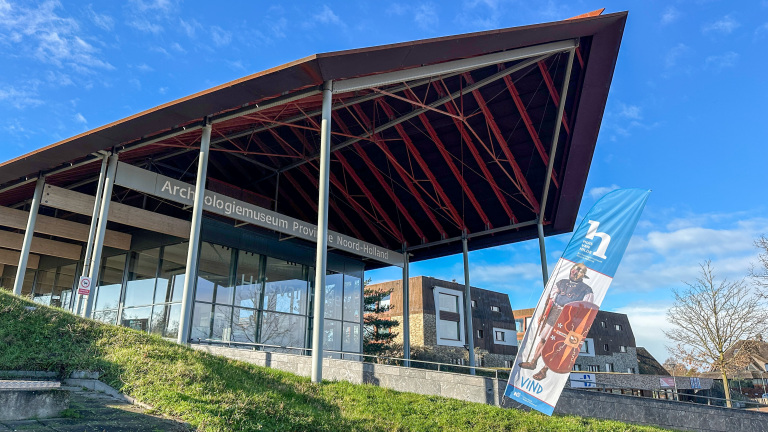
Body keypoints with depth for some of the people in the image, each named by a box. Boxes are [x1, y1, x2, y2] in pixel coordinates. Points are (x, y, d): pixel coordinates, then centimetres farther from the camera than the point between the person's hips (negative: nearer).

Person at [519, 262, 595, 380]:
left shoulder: (586, 290, -1)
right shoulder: (561, 283, 11)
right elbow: (551, 299, 14)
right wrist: (544, 313, 12)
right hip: (553, 314, 4)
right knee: (542, 339, 11)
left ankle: (544, 371, 9)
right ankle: (533, 363, 26)